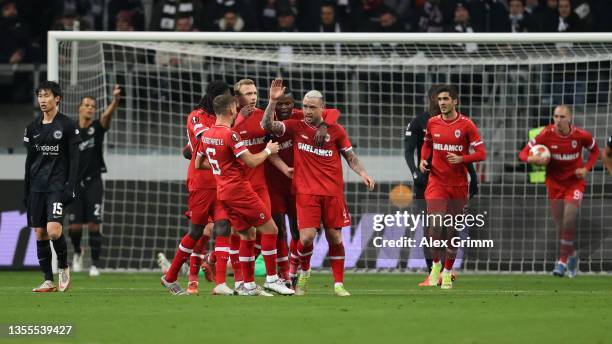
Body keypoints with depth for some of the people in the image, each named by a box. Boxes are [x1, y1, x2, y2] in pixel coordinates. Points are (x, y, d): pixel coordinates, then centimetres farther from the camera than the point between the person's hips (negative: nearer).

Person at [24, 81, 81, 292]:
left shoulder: (67, 125, -3)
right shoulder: (33, 127, 10)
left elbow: (74, 159, -4)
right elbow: (29, 160, 14)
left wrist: (70, 187, -13)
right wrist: (26, 191, 12)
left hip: (57, 185, -5)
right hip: (37, 186, 5)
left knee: (54, 230, -19)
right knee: (40, 233, 2)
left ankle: (63, 267, 6)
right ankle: (48, 281, 7)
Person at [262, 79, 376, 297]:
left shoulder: (335, 130, 5)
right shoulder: (296, 127, 4)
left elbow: (350, 156, 13)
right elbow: (267, 126, -6)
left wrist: (362, 173, -3)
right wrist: (273, 101, -17)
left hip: (333, 192, 1)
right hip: (306, 192, -1)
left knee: (335, 237, 1)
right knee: (307, 236, -13)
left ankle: (338, 284, 11)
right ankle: (304, 273, 15)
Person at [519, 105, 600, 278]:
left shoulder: (581, 135, -15)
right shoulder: (546, 135, -15)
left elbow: (595, 150, 6)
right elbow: (524, 153, -11)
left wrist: (586, 168, -10)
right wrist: (534, 159, -33)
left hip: (575, 181, -2)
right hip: (555, 182, 2)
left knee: (569, 220, -15)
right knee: (559, 223, 7)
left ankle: (563, 260, -3)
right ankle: (572, 254, 33)